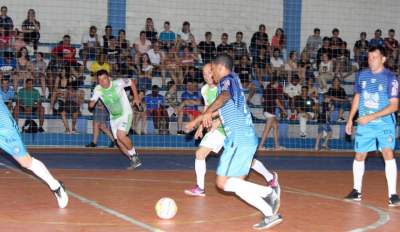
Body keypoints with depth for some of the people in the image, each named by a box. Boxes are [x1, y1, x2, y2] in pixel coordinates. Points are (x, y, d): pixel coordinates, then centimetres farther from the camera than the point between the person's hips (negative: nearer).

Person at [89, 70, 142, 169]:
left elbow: (132, 82, -1)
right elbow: (91, 104, -3)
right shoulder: (98, 89, -10)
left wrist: (136, 97, 0)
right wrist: (91, 103, -27)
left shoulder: (118, 83, -19)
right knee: (119, 142, 1)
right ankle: (134, 160, 19)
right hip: (113, 117, 5)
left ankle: (134, 155, -4)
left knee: (121, 135, -24)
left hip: (126, 113, -5)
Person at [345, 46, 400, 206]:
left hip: (384, 123, -5)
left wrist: (371, 117, -22)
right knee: (359, 156, 10)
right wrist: (350, 119, 14)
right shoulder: (362, 76, 3)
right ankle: (356, 190, 27)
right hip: (364, 124, 5)